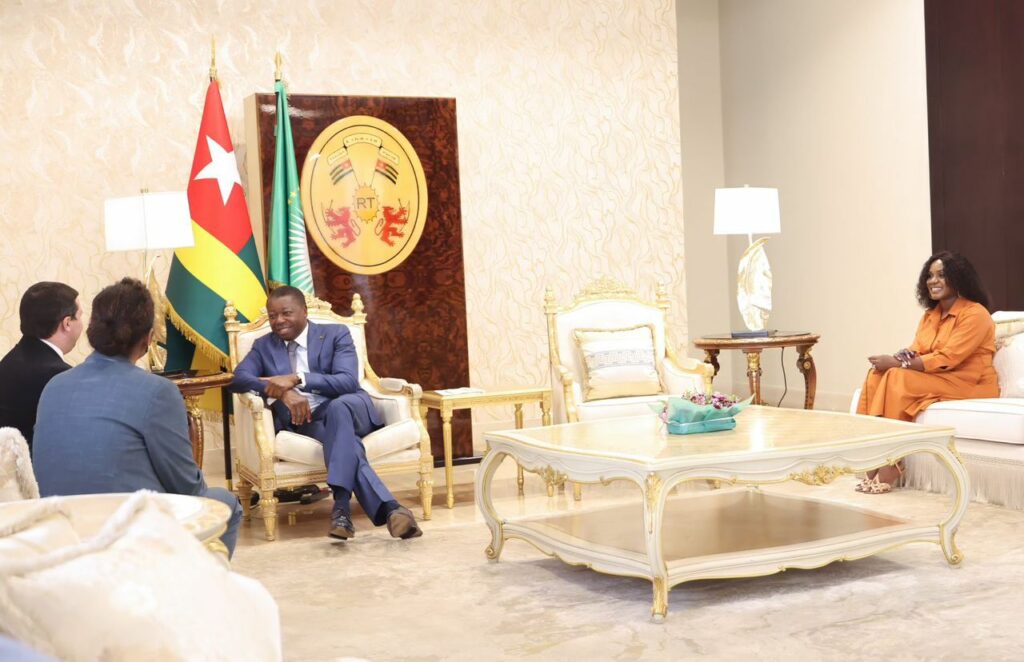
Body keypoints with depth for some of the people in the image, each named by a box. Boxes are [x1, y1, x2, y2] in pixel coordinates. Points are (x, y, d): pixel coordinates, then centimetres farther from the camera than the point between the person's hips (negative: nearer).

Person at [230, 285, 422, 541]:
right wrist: (283, 392, -22)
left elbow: (349, 382, -9)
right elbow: (238, 379, -4)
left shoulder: (336, 334, 6)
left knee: (338, 406, -38)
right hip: (304, 420, 0)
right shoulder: (263, 346, 16)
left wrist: (297, 379, -21)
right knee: (344, 438, -34)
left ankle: (342, 506, -46)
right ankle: (388, 508, -49)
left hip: (349, 409, 0)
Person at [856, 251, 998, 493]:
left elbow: (947, 359, -21)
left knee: (898, 379, -28)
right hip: (937, 380, 8)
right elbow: (916, 351, 7)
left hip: (970, 384, -8)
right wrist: (901, 357, -19)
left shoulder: (975, 314, -12)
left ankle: (891, 464, -24)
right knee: (878, 374, -17)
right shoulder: (931, 314, 15)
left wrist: (898, 364, -24)